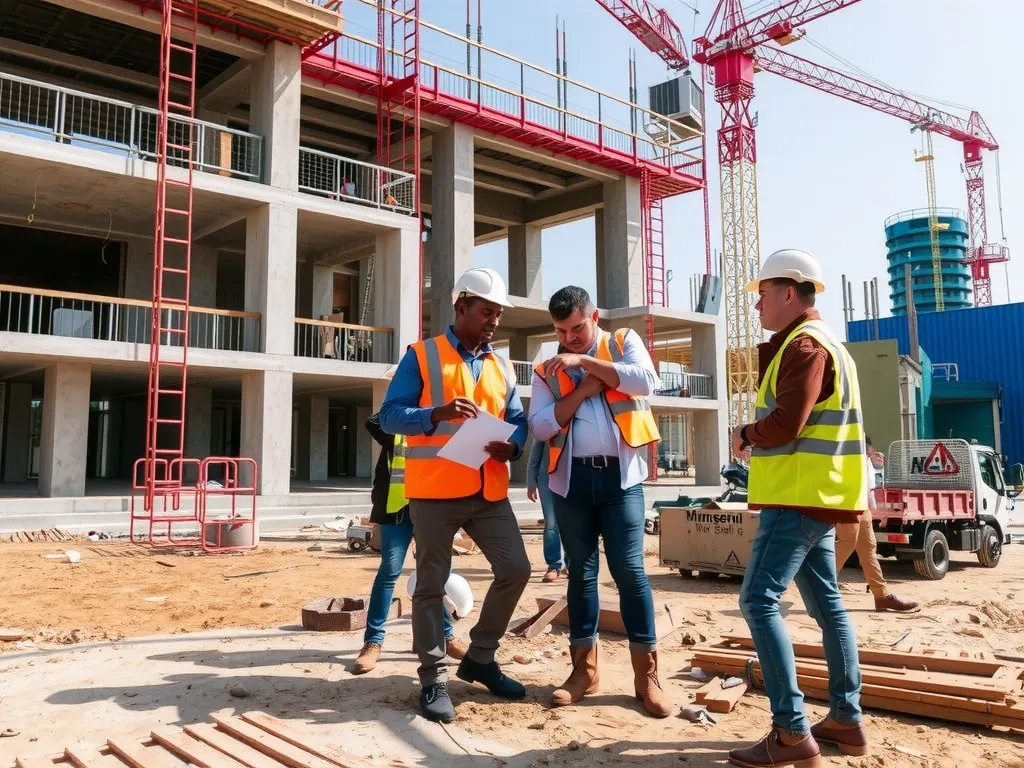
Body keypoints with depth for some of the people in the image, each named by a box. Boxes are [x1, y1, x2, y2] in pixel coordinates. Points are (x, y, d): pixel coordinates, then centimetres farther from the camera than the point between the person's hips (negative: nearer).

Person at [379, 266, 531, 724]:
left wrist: (511, 446, -8)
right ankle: (433, 679, 15)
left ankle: (480, 658, 22)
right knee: (431, 585, 3)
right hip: (434, 491, -5)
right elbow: (389, 415, -8)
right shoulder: (421, 356, -1)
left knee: (515, 570, 4)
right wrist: (437, 414, -25)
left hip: (489, 491, 6)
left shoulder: (502, 368, 16)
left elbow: (518, 421, 15)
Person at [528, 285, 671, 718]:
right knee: (581, 572, 8)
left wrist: (586, 361, -14)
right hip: (571, 478, 2)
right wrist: (582, 390, -11)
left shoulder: (625, 343, 7)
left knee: (629, 570, -3)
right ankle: (584, 668, 18)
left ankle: (647, 674, 6)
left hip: (620, 476, -2)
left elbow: (646, 382, -13)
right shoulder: (547, 369, 9)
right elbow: (540, 426, -2)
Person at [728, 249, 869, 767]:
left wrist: (745, 435, -5)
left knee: (759, 600, -14)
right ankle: (846, 720, 21)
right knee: (826, 604, 13)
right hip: (813, 495, 11)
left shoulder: (805, 343, -14)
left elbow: (786, 422, -21)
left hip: (800, 497, -11)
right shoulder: (811, 343, 20)